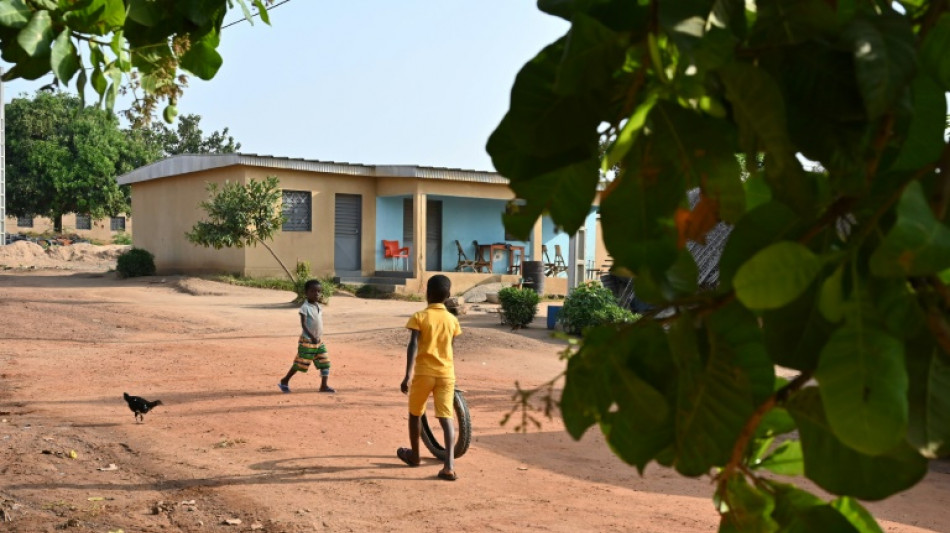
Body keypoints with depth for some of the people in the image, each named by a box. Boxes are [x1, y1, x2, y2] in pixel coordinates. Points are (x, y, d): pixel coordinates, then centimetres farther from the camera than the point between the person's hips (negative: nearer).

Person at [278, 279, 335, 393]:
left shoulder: (318, 307, 9)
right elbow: (303, 324, -23)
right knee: (301, 364, 0)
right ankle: (285, 381, 17)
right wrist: (312, 337, -34)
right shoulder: (305, 308, -15)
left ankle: (324, 386, 7)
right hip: (307, 341, -7)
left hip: (319, 341, 7)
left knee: (325, 363, 1)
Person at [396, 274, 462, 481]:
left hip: (424, 372, -2)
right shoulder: (452, 319, 7)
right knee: (446, 417, -4)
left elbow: (413, 346, -16)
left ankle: (414, 455, 35)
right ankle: (449, 465, -18)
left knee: (415, 414, 19)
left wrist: (407, 375, -20)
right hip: (446, 373, 2)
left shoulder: (419, 317, -5)